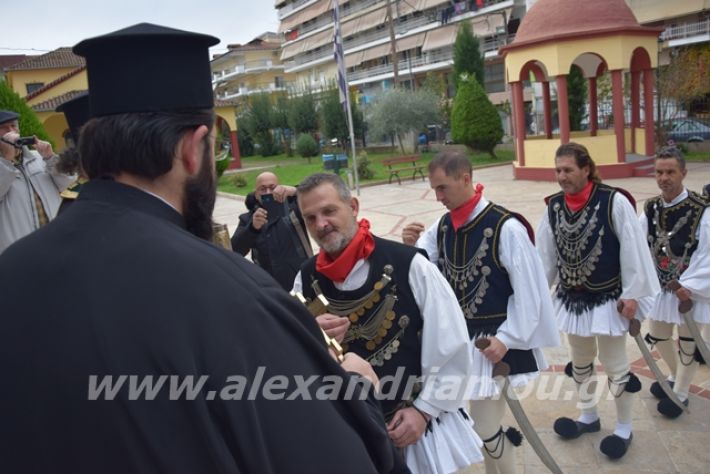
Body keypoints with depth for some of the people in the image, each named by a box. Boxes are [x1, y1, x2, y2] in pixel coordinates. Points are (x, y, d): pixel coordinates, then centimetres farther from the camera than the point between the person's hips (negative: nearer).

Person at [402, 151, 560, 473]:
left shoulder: (505, 227, -18)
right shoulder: (442, 227, 2)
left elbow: (528, 292, -14)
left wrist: (507, 338, -14)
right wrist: (410, 248, -15)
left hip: (495, 340, -6)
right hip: (456, 335, 6)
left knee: (485, 428, 1)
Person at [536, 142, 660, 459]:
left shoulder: (614, 202, -18)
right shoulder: (554, 206, -4)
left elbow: (632, 250, -14)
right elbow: (545, 254, 2)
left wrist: (631, 294, -14)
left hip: (608, 299, -5)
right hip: (571, 299, 5)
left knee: (614, 365, 9)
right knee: (580, 362, 20)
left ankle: (623, 428, 30)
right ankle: (589, 416, 42)